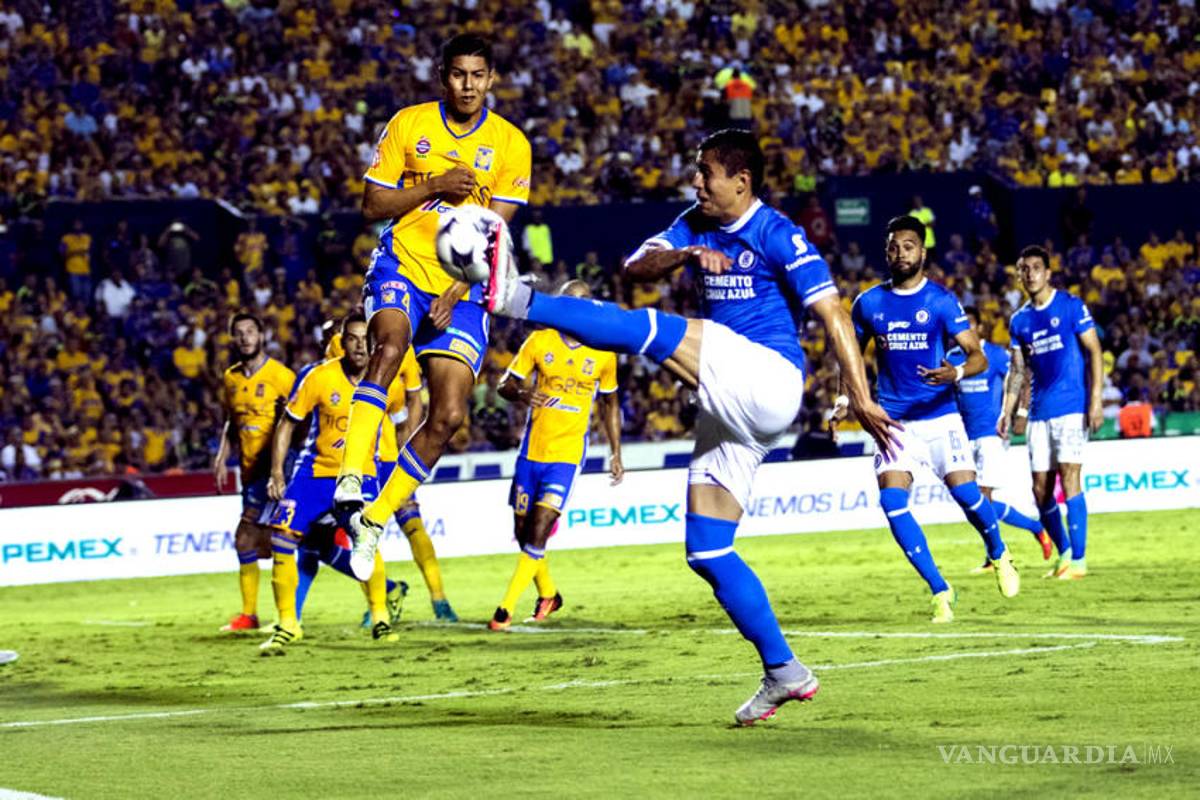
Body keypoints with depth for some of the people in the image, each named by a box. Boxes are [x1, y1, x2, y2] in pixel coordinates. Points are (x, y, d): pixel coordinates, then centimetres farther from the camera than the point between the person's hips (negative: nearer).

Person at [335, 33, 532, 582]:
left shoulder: (511, 144, 1)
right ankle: (350, 479, -42)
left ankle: (374, 521, 6)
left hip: (462, 290, 2)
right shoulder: (408, 125, 1)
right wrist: (434, 187, -14)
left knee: (449, 416, -8)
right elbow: (372, 206, 1)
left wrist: (456, 294, -15)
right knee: (390, 346, -34)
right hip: (402, 265, -2)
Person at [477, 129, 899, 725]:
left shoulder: (776, 235, -4)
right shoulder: (697, 227, 17)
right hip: (728, 411, 9)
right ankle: (783, 672, 5)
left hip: (768, 379, -9)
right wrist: (687, 256, -17)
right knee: (707, 552, 3)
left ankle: (518, 300, -26)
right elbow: (636, 267, 4)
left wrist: (861, 400, -16)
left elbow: (832, 314, -9)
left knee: (644, 328, -23)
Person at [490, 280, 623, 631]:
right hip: (531, 451, 2)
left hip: (568, 454, -2)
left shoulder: (603, 354, 1)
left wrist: (616, 453, 12)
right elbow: (505, 384, 2)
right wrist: (522, 394, -22)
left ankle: (507, 608, -8)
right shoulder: (539, 341, 0)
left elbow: (610, 404, 14)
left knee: (537, 533, -14)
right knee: (522, 532, 9)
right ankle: (548, 595, 33)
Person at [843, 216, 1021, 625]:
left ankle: (999, 555, 24)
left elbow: (979, 356, -6)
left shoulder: (941, 301, -3)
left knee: (965, 493, -10)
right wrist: (845, 397, 2)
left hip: (939, 415, -2)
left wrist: (956, 372, -28)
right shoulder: (869, 303, 4)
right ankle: (940, 591, -5)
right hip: (894, 419, 2)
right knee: (892, 501, -15)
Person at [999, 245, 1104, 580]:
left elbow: (1094, 352, -4)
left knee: (1068, 479, -13)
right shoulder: (1019, 320, 12)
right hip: (1039, 411, 6)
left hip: (1072, 407, -6)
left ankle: (1078, 560, -11)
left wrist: (1096, 399, -11)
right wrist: (1007, 411, 5)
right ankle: (1064, 552, 20)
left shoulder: (1071, 306, -3)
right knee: (1040, 489, 4)